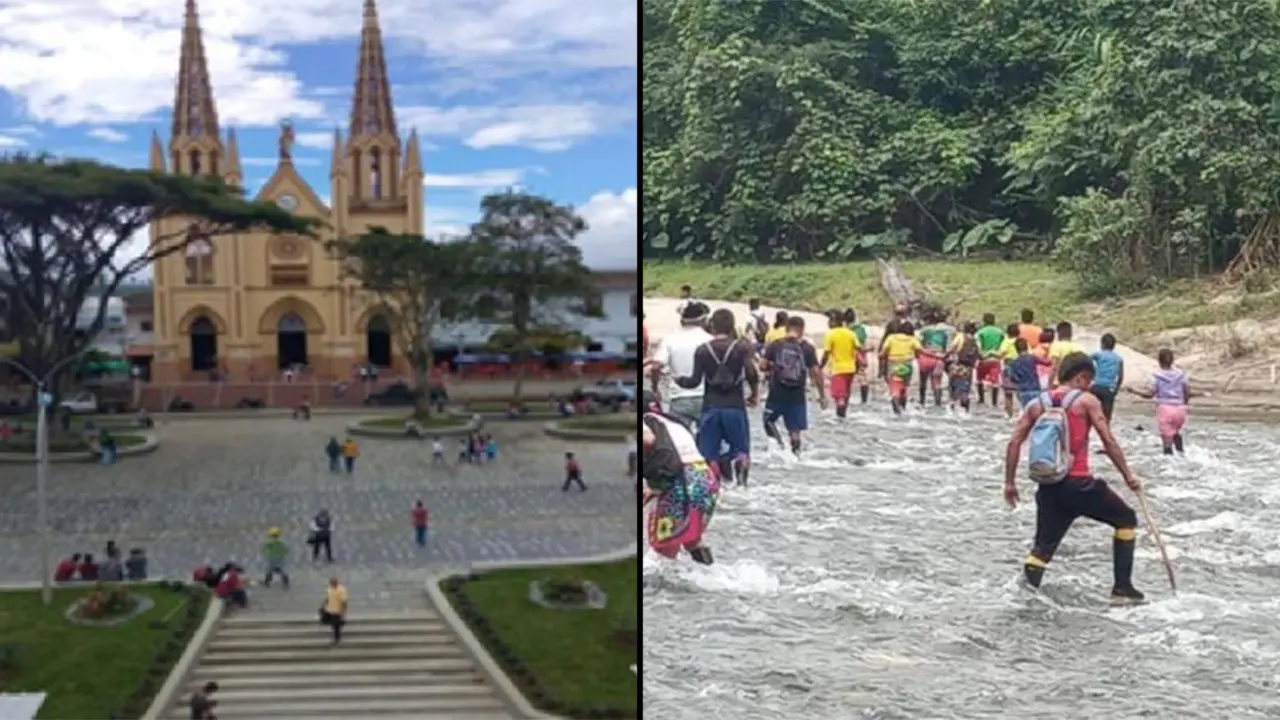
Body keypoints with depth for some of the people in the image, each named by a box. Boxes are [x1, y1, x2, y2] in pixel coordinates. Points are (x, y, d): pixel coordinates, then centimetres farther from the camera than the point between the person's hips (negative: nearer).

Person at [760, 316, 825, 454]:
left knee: (768, 421, 18)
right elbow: (816, 372, -5)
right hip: (797, 396, 0)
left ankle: (778, 443, -6)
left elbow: (763, 366, -4)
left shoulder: (775, 345, -2)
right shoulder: (808, 348, -3)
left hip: (777, 393, 0)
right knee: (795, 429, 8)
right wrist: (822, 395, 2)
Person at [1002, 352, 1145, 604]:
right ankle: (1122, 589, 17)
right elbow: (1108, 442, -5)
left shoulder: (1037, 404, 11)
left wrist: (1009, 483, 8)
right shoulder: (1086, 401, -1)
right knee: (1126, 520, 18)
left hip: (1047, 487, 4)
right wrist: (1128, 476, 4)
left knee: (1043, 547, 15)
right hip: (1078, 484, -4)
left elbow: (1013, 444, 4)